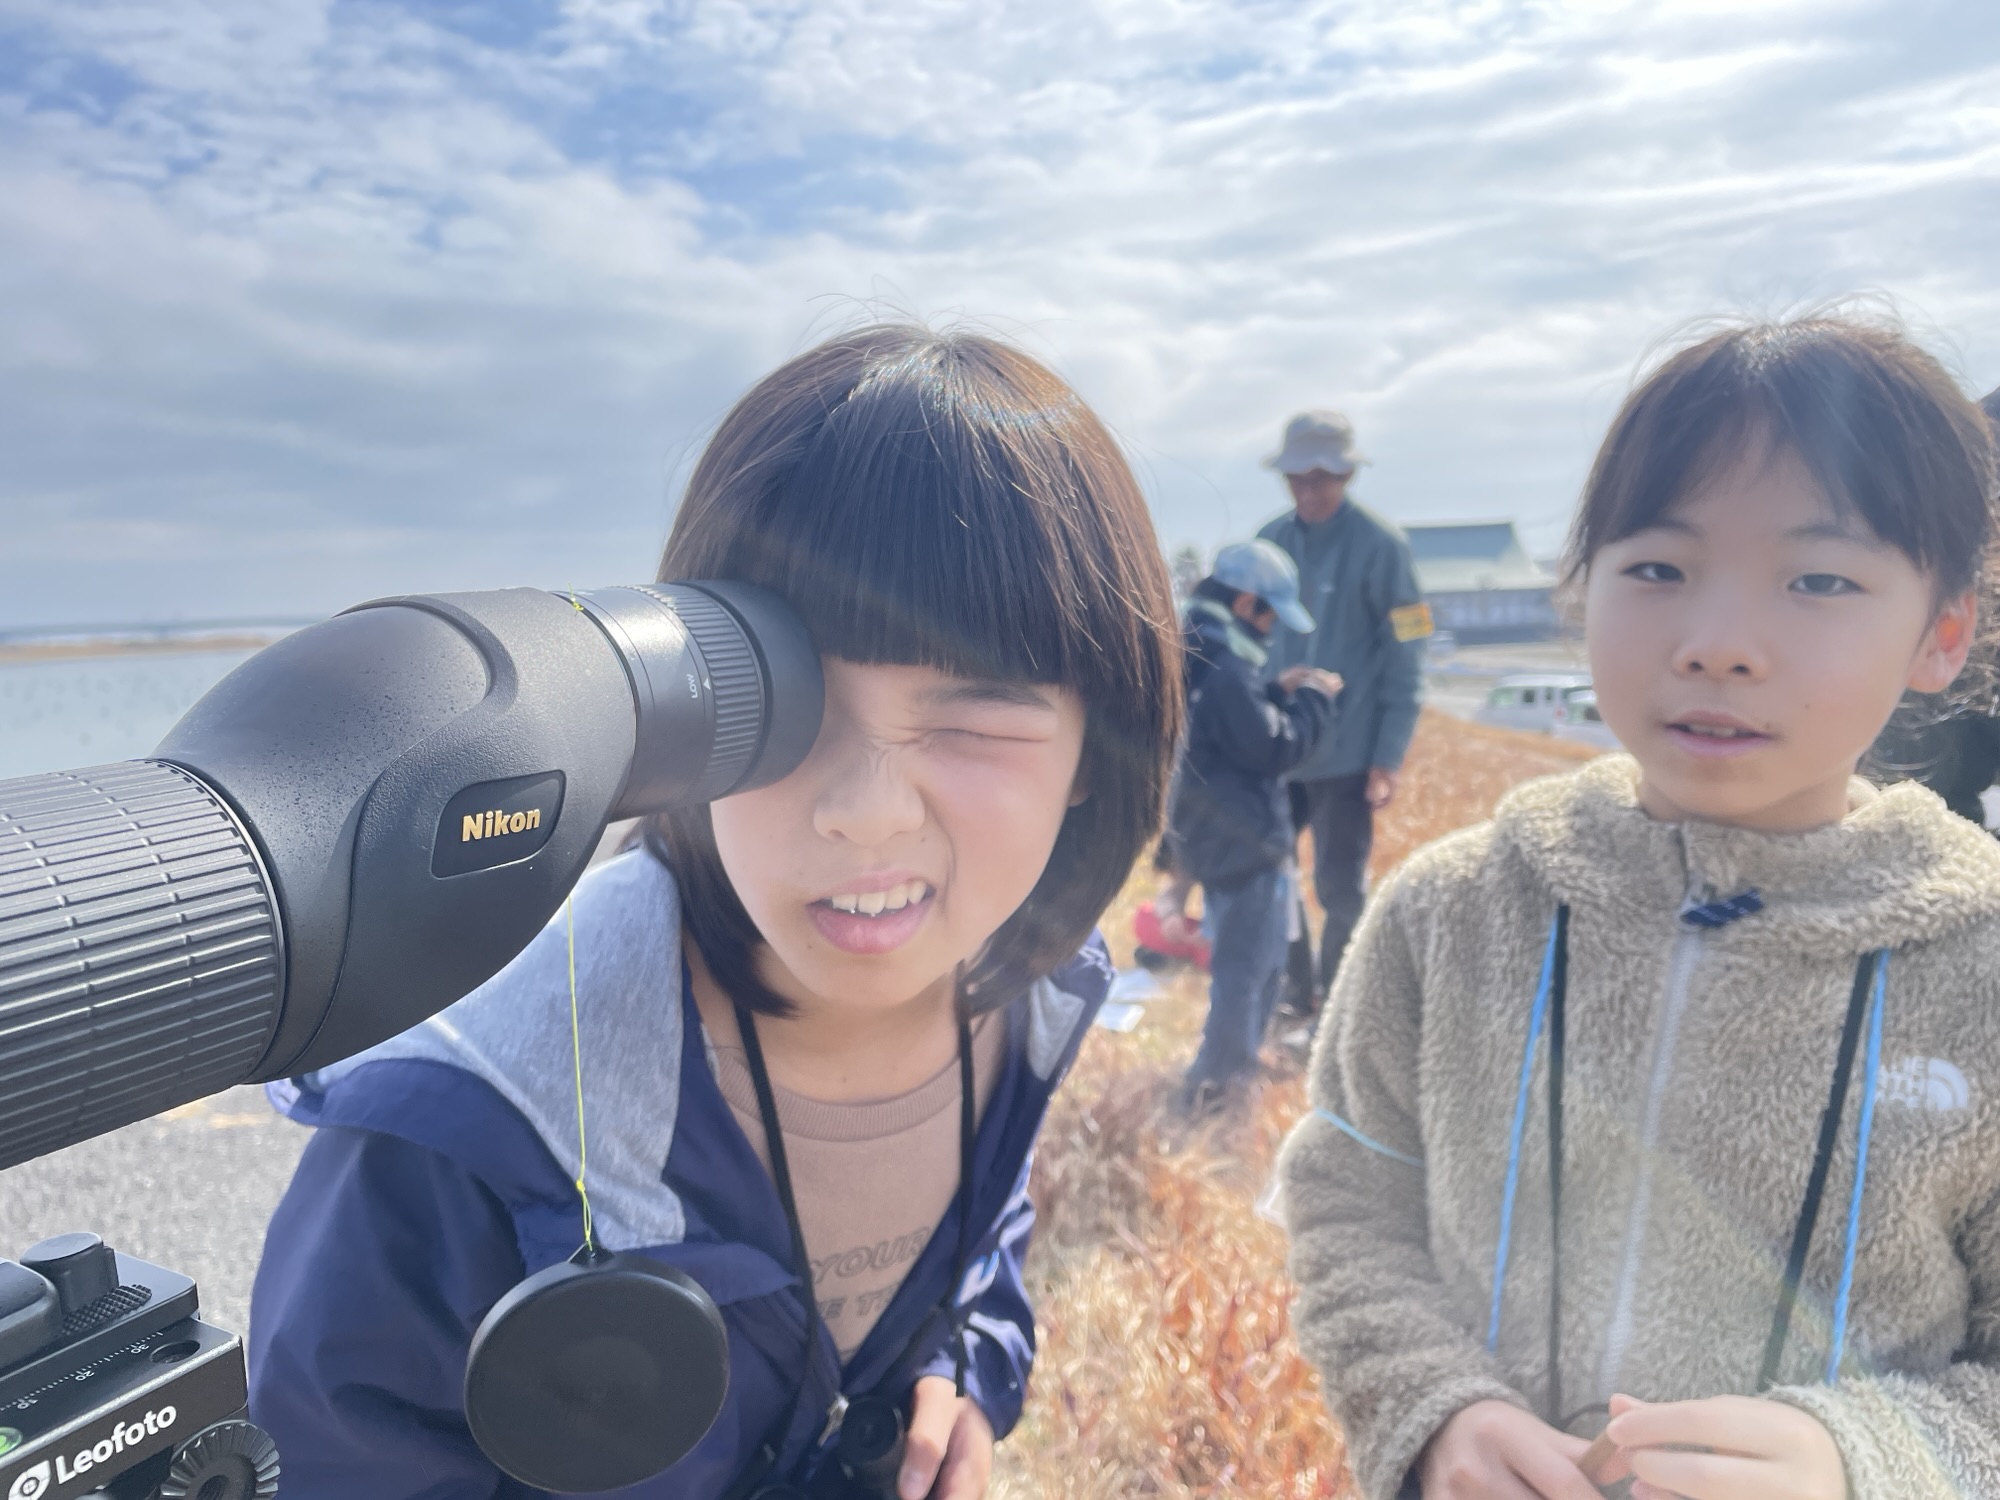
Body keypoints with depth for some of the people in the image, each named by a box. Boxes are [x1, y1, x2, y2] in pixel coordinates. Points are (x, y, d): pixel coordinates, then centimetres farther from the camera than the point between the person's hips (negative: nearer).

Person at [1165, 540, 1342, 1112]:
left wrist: (1277, 692, 9)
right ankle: (1213, 1081, 9)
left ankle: (1228, 1066, 34)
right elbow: (1273, 748, -19)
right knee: (1247, 966, 2)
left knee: (1234, 958, 22)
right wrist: (1313, 699, -6)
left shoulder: (1181, 655, 7)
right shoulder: (1223, 666, -23)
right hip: (1246, 842, -10)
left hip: (1207, 837, 10)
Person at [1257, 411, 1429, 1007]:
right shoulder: (1270, 541, 4)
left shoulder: (1380, 546, -10)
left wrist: (1388, 759, -12)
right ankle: (1294, 988, 32)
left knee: (1341, 891, 5)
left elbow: (1404, 661, -9)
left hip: (1346, 756, -5)